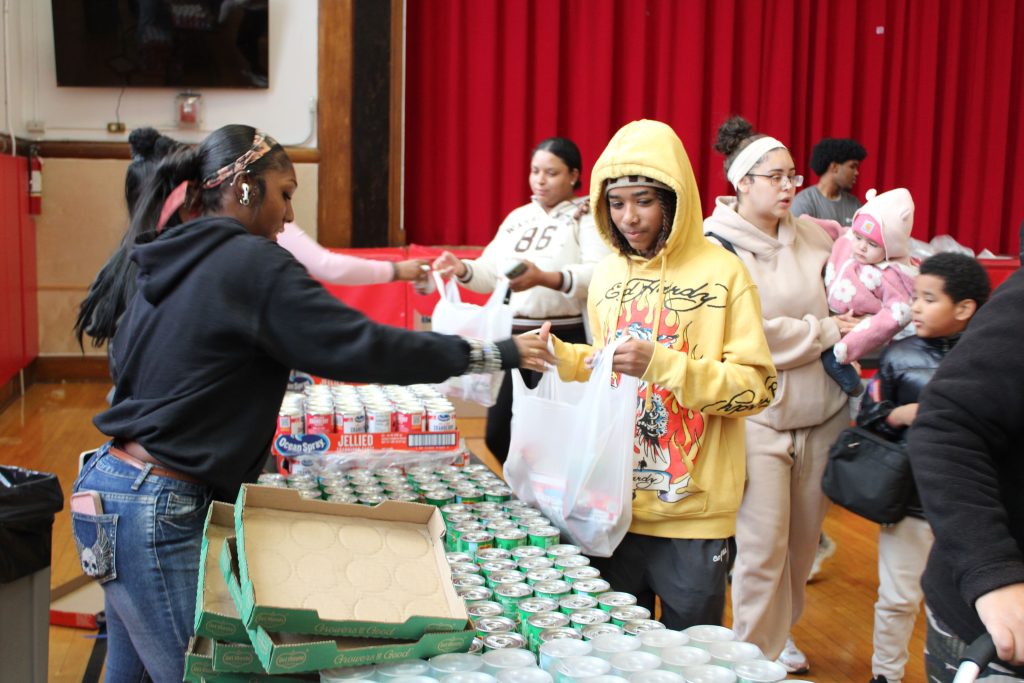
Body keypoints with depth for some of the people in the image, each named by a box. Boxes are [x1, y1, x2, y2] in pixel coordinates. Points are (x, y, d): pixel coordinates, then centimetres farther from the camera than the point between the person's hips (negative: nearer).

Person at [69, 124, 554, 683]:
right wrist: (494, 354, -13)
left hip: (109, 483, 10)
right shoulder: (251, 263, -14)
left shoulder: (168, 261, 12)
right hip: (157, 509, -10)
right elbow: (360, 348, -19)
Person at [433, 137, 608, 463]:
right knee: (497, 436, 11)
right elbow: (491, 272, 14)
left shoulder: (588, 216, -3)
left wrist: (543, 278, -33)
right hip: (511, 336, 7)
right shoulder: (518, 217, 16)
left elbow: (598, 276, -19)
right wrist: (463, 269, -8)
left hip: (561, 339, -6)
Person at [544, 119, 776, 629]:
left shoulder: (720, 272, -9)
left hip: (692, 511, -4)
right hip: (616, 504, 5)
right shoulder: (608, 275, 7)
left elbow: (757, 386, -12)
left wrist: (662, 363, -23)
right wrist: (558, 355, 0)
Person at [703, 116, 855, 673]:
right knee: (763, 544, -3)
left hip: (822, 412, 6)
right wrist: (826, 331, -10)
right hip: (758, 414, -5)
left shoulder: (814, 234, 6)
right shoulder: (718, 246, -10)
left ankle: (780, 631, 36)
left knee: (803, 538, 15)